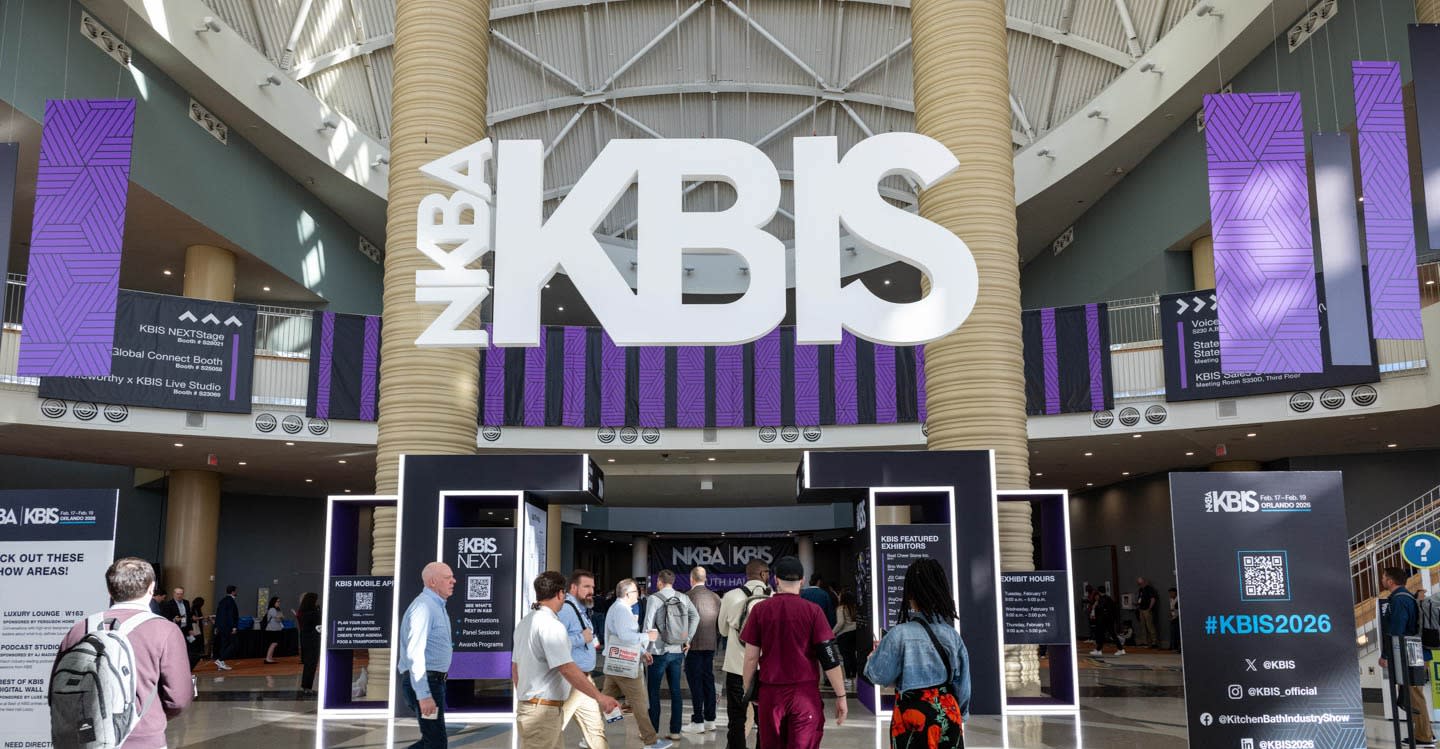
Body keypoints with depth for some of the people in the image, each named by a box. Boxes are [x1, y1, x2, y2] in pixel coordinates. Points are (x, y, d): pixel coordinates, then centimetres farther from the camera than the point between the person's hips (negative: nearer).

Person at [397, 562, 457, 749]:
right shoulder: (423, 606, -17)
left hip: (434, 681, 10)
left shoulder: (437, 606, 15)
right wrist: (424, 695, -27)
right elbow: (414, 654, -24)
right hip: (424, 683, -10)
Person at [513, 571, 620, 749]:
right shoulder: (551, 625, -18)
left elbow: (515, 667, 19)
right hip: (544, 711, -9)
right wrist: (600, 697, -21)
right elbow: (567, 669, -24)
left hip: (526, 706, 9)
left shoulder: (525, 622, 12)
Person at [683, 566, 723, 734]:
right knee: (708, 680, 12)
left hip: (693, 645, -6)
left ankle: (698, 722, 1)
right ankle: (710, 720, 17)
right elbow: (720, 623, 10)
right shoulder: (715, 597, 6)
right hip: (711, 644, 6)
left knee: (695, 682, 0)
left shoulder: (688, 596, -12)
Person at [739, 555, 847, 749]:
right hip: (805, 692, -2)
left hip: (770, 693, 2)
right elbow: (830, 658, -6)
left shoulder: (760, 610, 0)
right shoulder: (812, 611, -5)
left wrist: (748, 691, 13)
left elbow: (751, 657, 2)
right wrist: (841, 696, 0)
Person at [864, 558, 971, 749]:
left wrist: (874, 656, 15)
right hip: (949, 713, 4)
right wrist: (959, 714, 20)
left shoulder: (900, 634, -15)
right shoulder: (952, 633, -1)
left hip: (914, 715, -4)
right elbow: (962, 681, 7)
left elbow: (879, 675, -5)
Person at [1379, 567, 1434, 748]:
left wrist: (1385, 655, -17)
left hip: (1407, 657, -10)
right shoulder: (1408, 597, 15)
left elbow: (1395, 632, -22)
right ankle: (1425, 734, 21)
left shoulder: (1399, 600, -17)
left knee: (1414, 697, -5)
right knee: (1413, 697, 16)